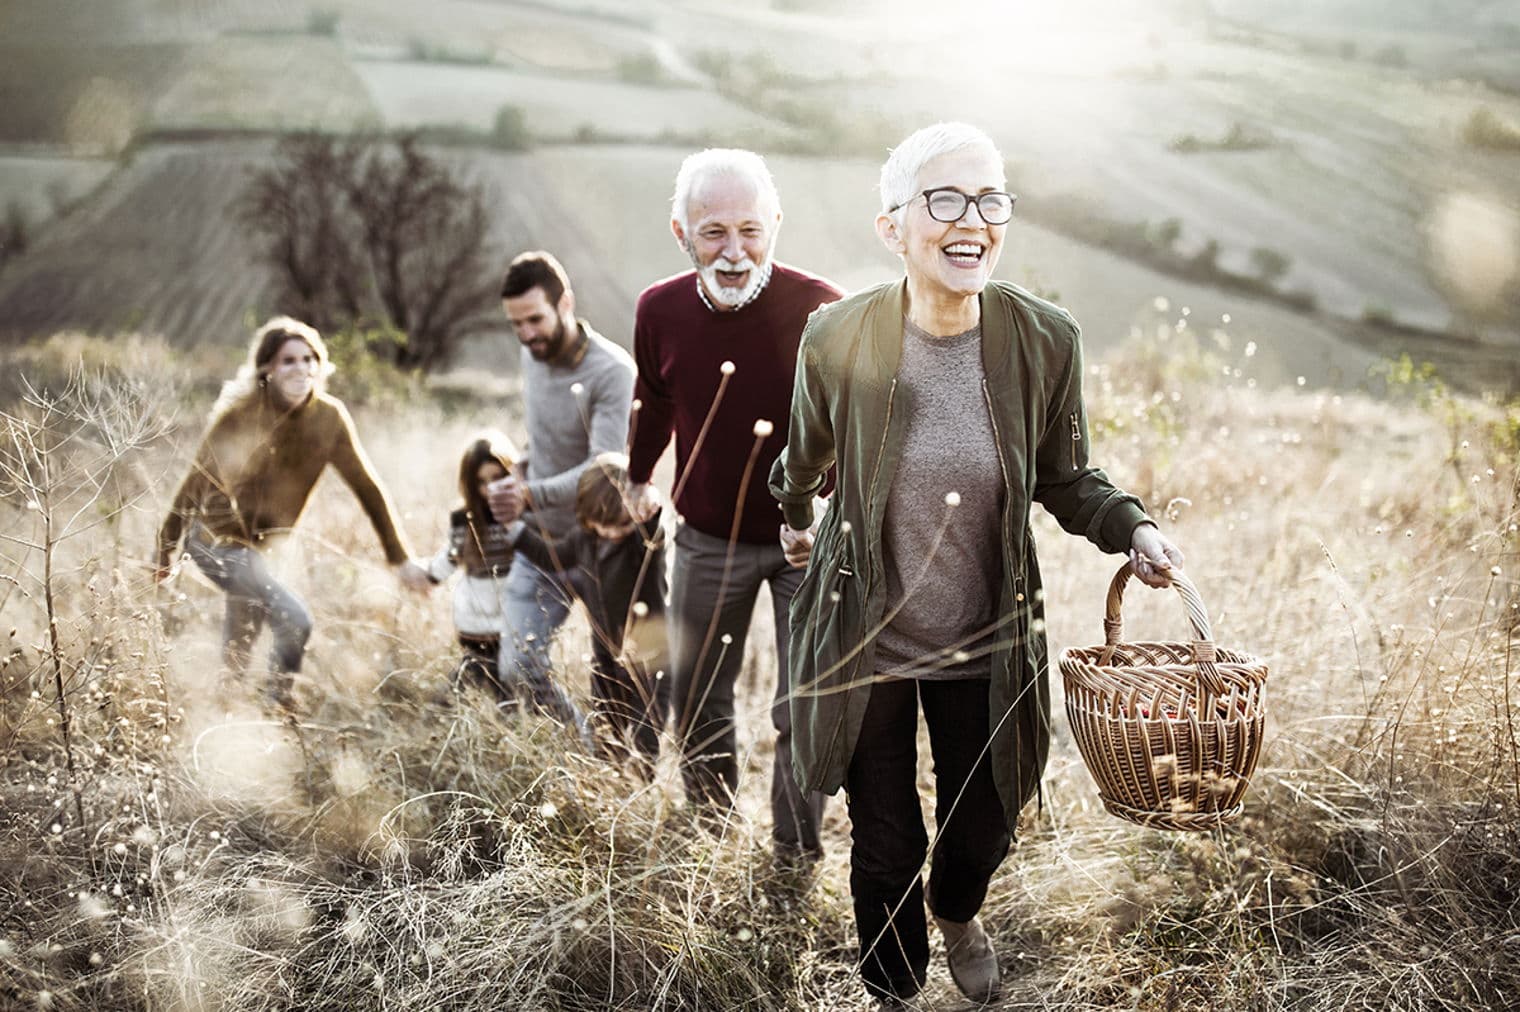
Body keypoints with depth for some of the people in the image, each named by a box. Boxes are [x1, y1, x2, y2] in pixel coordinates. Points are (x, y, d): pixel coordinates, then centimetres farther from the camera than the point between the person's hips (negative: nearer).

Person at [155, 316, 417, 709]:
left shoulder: (329, 417, -11)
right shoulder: (239, 414, -21)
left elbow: (366, 486, -5)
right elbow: (196, 480, -10)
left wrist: (400, 559, -3)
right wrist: (166, 549, -1)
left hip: (260, 544, 5)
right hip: (216, 539, -5)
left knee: (239, 655, 21)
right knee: (293, 619, -21)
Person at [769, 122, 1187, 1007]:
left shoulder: (1046, 340, -13)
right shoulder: (839, 339, -16)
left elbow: (1066, 479, 1)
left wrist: (1134, 529, -16)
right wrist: (796, 521, 23)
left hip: (987, 647, 2)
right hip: (869, 643, -1)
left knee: (985, 825, 20)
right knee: (885, 846, 12)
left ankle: (958, 913, 59)